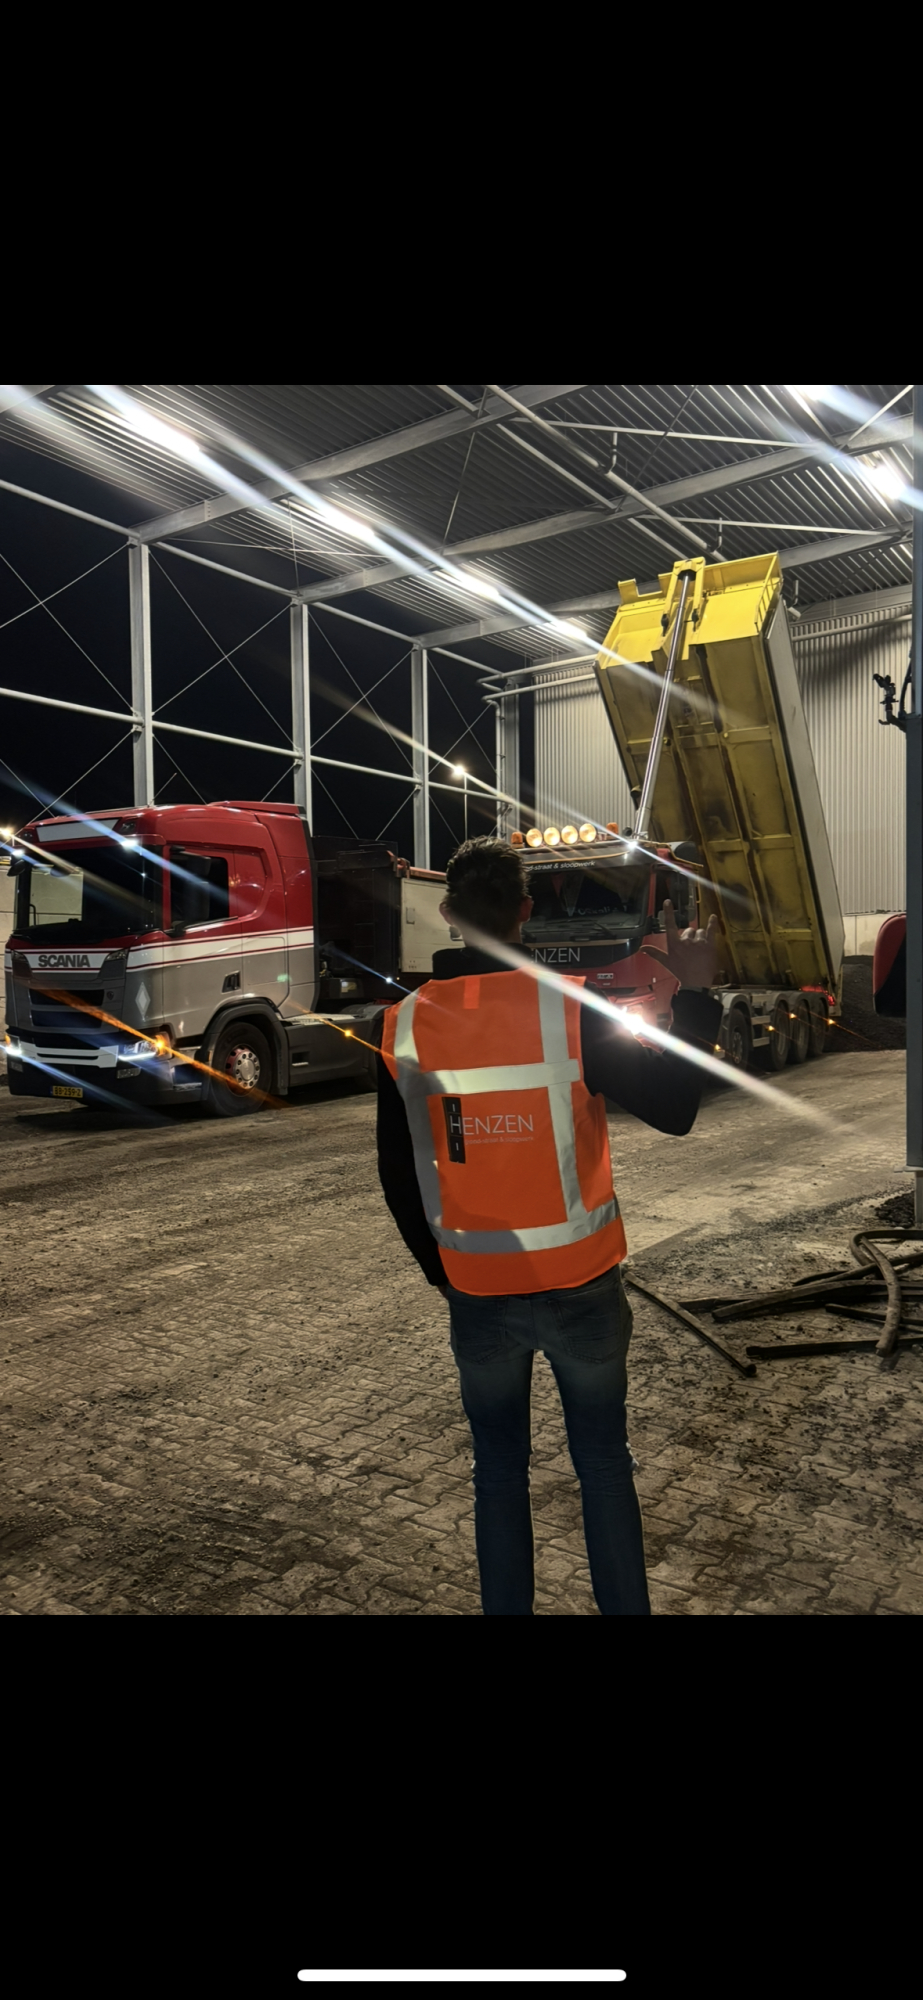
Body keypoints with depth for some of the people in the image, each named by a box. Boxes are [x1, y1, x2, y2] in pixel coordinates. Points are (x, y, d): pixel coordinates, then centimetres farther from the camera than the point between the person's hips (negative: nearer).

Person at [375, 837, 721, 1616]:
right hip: (580, 1286, -1)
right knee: (604, 1462, 17)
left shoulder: (404, 1026, -6)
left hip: (477, 1294, 2)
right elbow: (673, 1108, -12)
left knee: (499, 1470, 19)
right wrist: (696, 994, -4)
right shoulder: (571, 1008, -17)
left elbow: (398, 1176, 1)